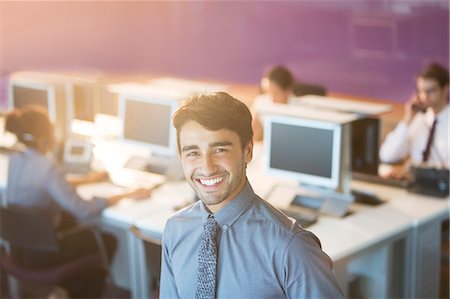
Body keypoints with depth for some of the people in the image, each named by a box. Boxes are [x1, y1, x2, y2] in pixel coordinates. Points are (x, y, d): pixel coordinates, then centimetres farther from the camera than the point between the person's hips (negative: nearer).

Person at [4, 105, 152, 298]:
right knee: (108, 242, 10)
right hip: (40, 255, -8)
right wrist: (126, 195, -21)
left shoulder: (15, 159, -3)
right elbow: (83, 210, -29)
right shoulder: (46, 166, -29)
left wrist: (84, 180, 20)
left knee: (71, 221, 29)